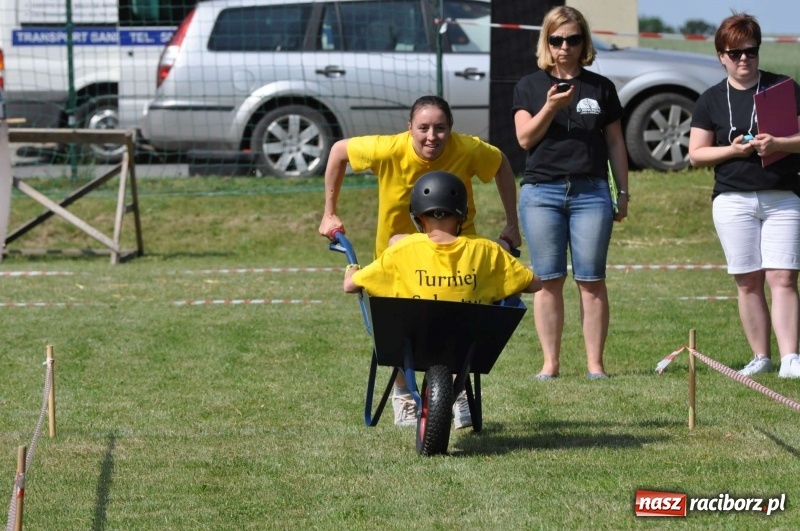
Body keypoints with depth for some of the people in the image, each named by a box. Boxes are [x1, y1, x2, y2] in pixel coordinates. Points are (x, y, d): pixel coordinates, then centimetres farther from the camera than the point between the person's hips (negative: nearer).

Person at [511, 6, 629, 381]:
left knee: (591, 280, -3)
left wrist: (623, 193, 9)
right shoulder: (530, 86, 9)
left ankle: (595, 363, -1)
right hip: (541, 191, 0)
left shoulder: (600, 87, 11)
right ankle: (550, 363, 4)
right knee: (548, 280, 0)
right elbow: (525, 138, -1)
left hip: (591, 192, 0)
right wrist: (550, 107, -17)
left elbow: (615, 143, 13)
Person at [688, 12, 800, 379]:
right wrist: (732, 149, -10)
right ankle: (760, 357, 8)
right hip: (733, 200, 1)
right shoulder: (711, 100, 9)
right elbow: (696, 154, 7)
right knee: (748, 282, 2)